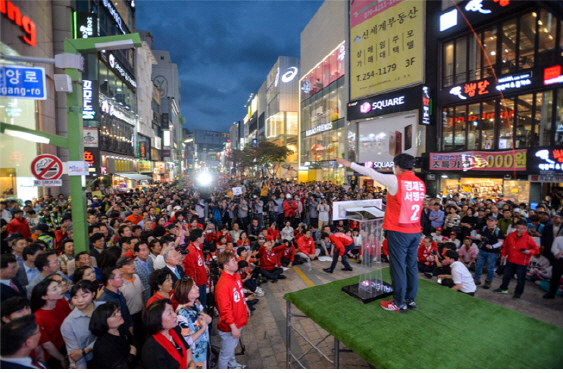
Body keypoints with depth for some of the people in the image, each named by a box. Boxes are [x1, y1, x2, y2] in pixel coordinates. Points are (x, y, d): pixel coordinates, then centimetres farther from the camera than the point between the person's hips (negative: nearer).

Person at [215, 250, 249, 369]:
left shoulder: (236, 276, -3)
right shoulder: (223, 284, -32)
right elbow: (225, 310, -27)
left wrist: (245, 307, 19)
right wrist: (233, 327, -23)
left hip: (238, 321, 9)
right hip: (229, 326, -9)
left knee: (232, 346, 31)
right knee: (226, 352, 14)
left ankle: (233, 364, 53)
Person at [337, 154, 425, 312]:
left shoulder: (395, 181, -12)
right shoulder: (420, 183, 7)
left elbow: (372, 173, -6)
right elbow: (411, 203, 11)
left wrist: (350, 164, 4)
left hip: (399, 230, -7)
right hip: (415, 231, 7)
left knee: (398, 266, 3)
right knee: (412, 265, 15)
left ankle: (399, 303, 14)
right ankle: (411, 299, 27)